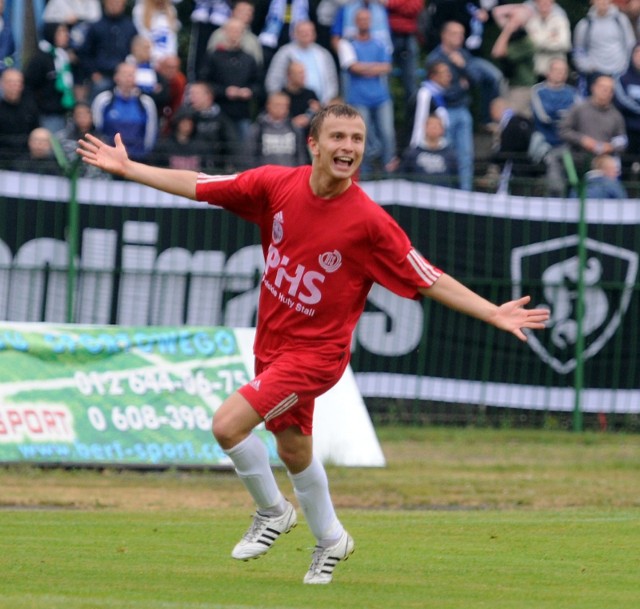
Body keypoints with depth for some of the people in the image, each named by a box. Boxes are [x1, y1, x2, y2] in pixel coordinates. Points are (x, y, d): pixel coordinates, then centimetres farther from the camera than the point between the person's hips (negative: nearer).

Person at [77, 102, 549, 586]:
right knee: (293, 450, 19)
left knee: (229, 425, -18)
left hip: (315, 352, -5)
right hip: (272, 342, 5)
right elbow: (198, 186, 1)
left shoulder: (369, 221, -20)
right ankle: (330, 540, 43)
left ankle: (273, 511, 9)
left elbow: (428, 281, -13)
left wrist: (492, 313, -20)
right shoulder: (277, 185, -9)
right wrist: (127, 168, 1)